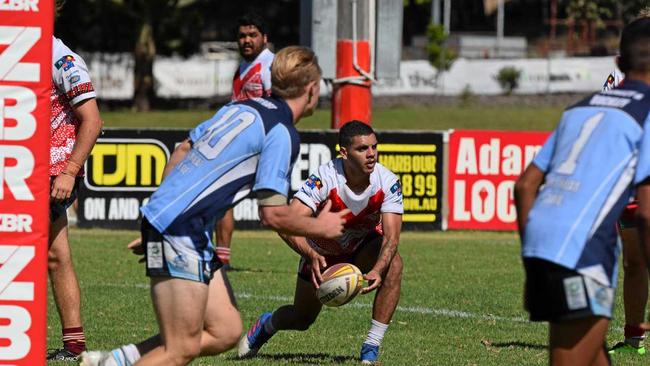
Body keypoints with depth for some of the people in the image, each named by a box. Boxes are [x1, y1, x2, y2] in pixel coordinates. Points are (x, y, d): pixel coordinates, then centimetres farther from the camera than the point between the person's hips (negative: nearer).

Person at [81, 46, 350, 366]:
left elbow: (184, 149, 22)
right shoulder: (282, 134, -11)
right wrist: (321, 227, 4)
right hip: (181, 234, -9)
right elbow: (273, 215, -13)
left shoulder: (243, 107, 15)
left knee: (226, 331, 9)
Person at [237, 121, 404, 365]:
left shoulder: (387, 182, -28)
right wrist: (312, 256, -55)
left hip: (365, 247, 1)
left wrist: (376, 271, -51)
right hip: (322, 252, -1)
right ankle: (266, 325, 48)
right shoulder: (325, 178, -33)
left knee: (393, 263, -32)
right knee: (301, 320, 8)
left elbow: (391, 237, -32)